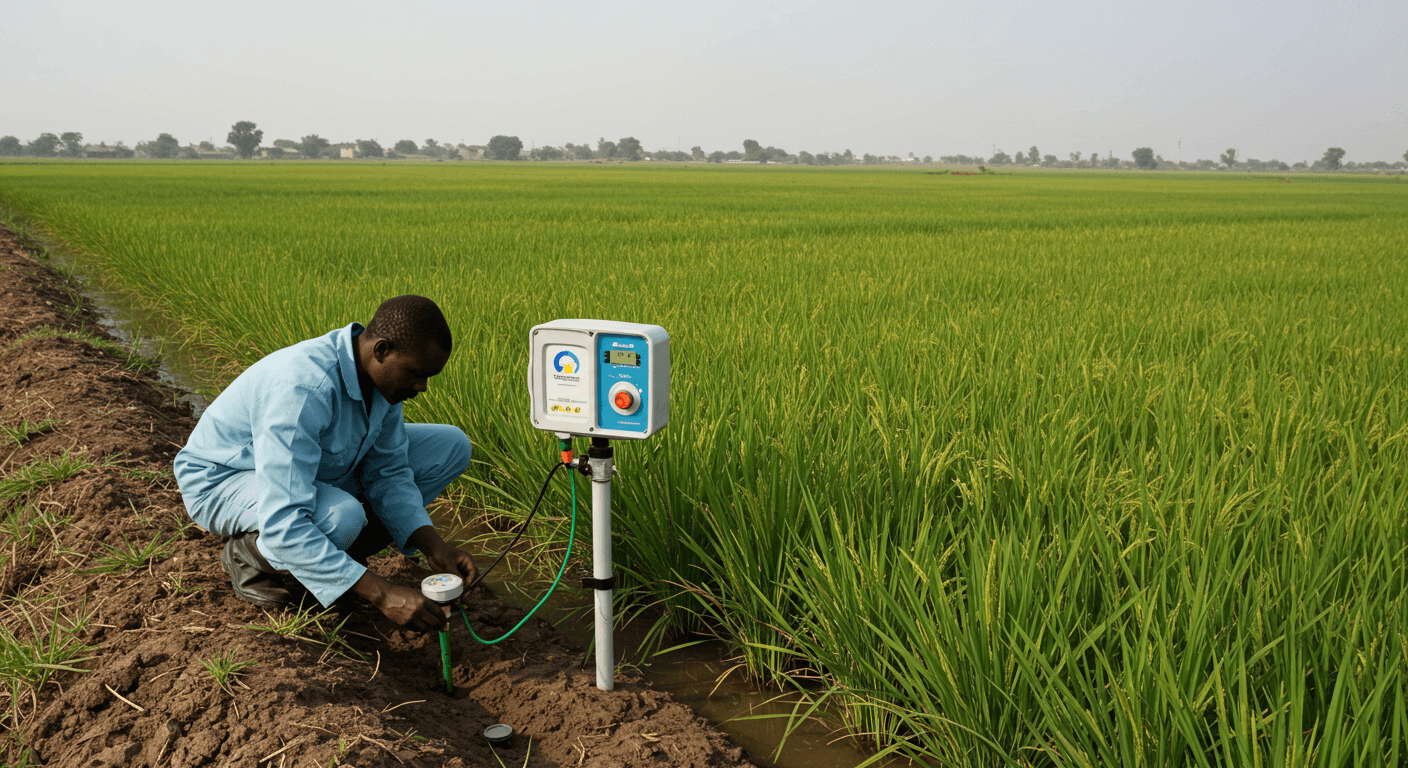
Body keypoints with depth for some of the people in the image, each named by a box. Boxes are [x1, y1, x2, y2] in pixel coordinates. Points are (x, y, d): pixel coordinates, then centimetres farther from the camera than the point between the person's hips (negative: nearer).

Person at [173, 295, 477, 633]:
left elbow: (387, 472, -4)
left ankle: (334, 556, 3)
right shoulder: (301, 389, -39)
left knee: (451, 446, -4)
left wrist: (433, 545, -19)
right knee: (342, 518, -40)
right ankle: (249, 554, -6)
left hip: (313, 470, 8)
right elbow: (282, 524, -42)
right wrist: (382, 594, -43)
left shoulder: (382, 371, -14)